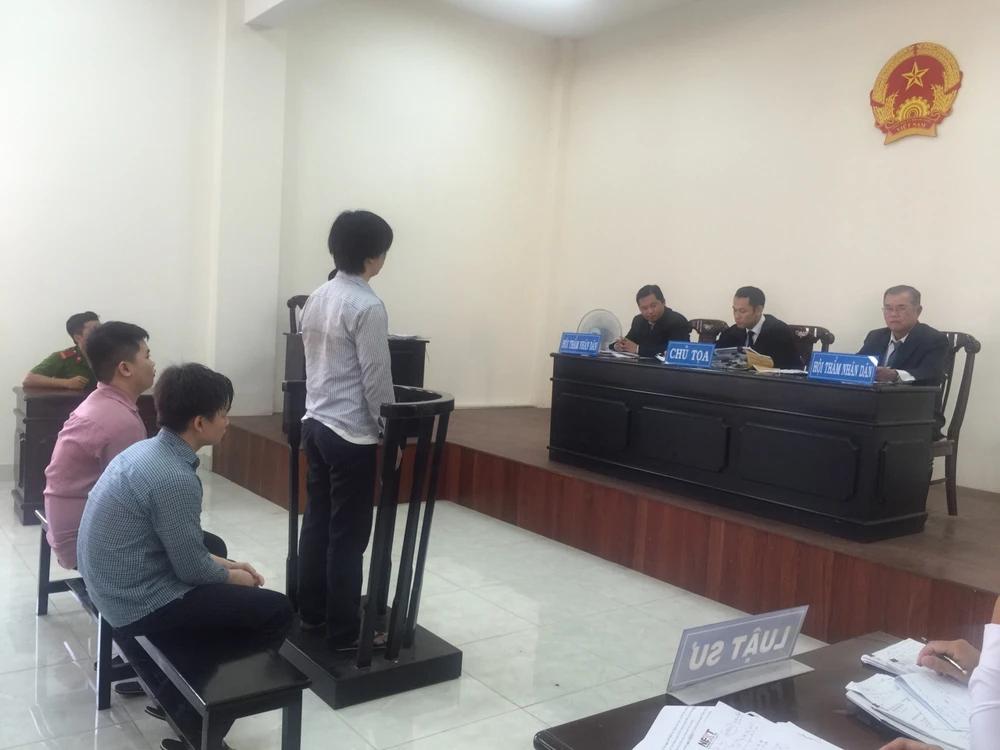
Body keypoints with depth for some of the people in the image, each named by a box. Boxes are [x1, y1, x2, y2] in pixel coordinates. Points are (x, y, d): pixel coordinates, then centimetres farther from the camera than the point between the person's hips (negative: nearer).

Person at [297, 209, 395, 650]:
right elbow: (376, 378, -16)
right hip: (352, 434, -9)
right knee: (348, 534, 1)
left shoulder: (316, 299, 9)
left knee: (317, 521, 17)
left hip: (315, 423, 9)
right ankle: (345, 631, 10)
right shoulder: (368, 307, -17)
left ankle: (310, 613, 28)